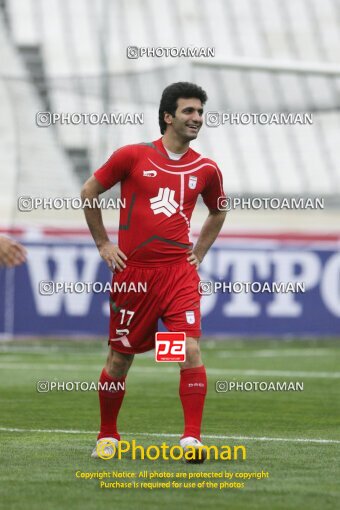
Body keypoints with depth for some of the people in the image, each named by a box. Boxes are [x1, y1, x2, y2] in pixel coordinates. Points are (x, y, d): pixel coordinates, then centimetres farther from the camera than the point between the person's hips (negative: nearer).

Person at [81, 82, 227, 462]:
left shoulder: (206, 170, 6)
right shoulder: (133, 156, -2)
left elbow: (217, 212, 26)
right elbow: (89, 192, 9)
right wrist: (103, 243, 6)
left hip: (179, 271, 1)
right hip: (133, 271, -1)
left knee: (190, 349, -16)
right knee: (120, 358, 8)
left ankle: (192, 437, -15)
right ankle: (107, 435, 26)